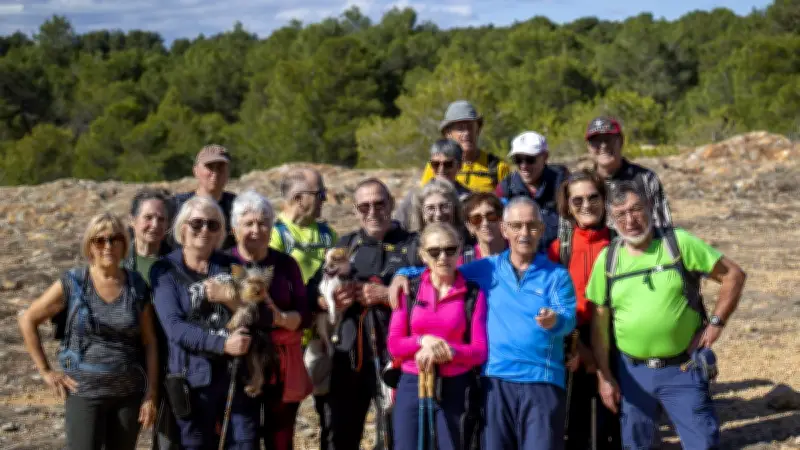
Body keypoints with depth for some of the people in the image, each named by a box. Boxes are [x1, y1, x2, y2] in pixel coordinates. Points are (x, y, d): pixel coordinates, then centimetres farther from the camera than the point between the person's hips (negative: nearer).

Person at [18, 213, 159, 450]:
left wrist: (151, 394, 1)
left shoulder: (137, 287, 2)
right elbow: (27, 320, 0)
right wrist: (45, 371, -3)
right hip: (85, 393, -3)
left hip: (129, 394, 3)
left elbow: (149, 343, 5)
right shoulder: (72, 284, -6)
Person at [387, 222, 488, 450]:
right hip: (412, 386, 2)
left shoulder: (473, 293, -2)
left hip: (453, 389, -2)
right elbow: (394, 344, 2)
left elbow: (479, 351, -6)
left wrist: (447, 351, -21)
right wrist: (423, 341, -16)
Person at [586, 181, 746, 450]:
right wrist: (603, 377, 2)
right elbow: (600, 323, 5)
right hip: (632, 372, 3)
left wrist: (716, 323, -6)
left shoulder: (678, 243, -6)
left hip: (683, 369, -2)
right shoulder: (607, 259, 1)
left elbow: (733, 275, -1)